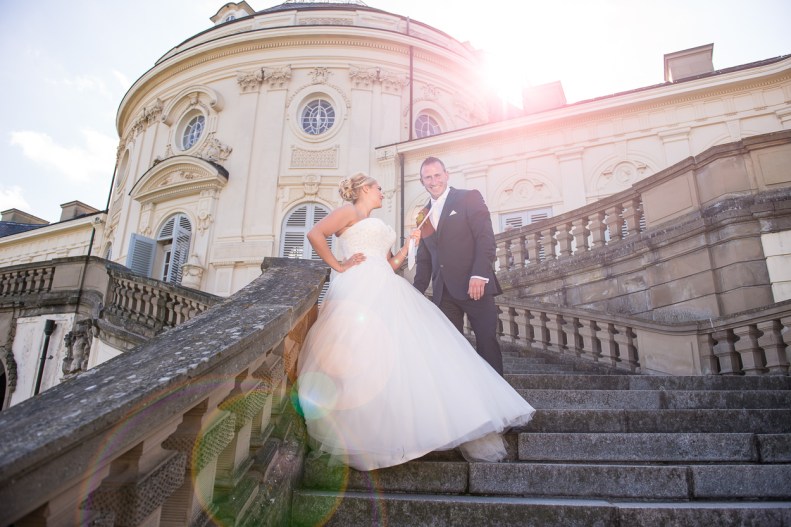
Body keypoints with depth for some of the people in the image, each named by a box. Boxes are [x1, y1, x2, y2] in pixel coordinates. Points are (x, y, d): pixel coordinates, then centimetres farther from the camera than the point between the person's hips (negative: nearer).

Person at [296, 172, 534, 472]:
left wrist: (409, 244, 20)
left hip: (387, 293, 8)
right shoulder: (349, 212, 9)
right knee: (366, 359, -17)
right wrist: (338, 266, -7)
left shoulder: (377, 226, 34)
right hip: (360, 292, -7)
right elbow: (315, 234, -6)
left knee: (413, 354, -4)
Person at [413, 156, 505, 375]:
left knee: (487, 341, -3)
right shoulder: (424, 214, 19)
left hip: (474, 286, -5)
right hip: (443, 292, 5)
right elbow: (424, 258, 21)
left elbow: (486, 238, -8)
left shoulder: (469, 198, 3)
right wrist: (417, 291, 12)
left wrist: (479, 275, -19)